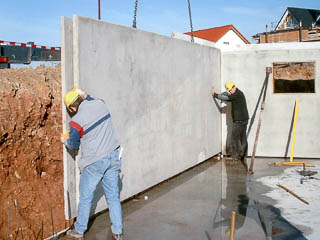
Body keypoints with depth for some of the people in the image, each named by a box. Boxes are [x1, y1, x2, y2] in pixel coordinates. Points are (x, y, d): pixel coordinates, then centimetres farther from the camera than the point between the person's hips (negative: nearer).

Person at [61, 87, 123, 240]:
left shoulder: (76, 121, -17)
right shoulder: (100, 104, -4)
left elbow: (73, 145, 0)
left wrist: (65, 140, 19)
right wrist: (85, 96, 24)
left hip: (94, 163, -5)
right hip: (113, 158, 5)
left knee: (85, 198, 12)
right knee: (113, 197, 12)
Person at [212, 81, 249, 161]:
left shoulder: (237, 94, -16)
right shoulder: (239, 93, 15)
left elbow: (227, 98, -19)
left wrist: (215, 94, -11)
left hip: (239, 120, -10)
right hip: (244, 119, 10)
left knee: (234, 138, -3)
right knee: (243, 138, 11)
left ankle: (234, 156, 0)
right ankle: (243, 155, 14)